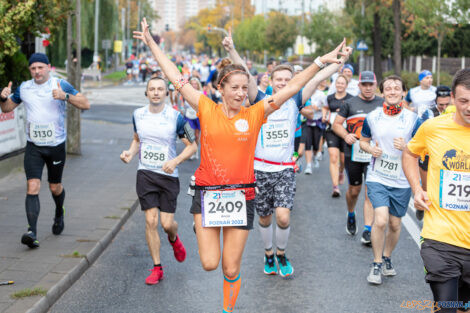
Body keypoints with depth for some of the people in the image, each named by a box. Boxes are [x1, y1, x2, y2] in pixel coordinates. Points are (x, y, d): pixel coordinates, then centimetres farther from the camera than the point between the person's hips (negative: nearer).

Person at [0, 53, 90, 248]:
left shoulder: (61, 85, -5)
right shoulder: (24, 88, 5)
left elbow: (85, 104, -12)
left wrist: (65, 96, -29)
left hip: (56, 145, -1)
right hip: (33, 146, 1)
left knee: (55, 187, 13)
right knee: (32, 186, -14)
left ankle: (59, 214, 44)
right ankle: (32, 232, -20)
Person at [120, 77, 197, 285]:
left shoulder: (175, 117, -9)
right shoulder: (138, 114, 3)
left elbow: (192, 145, -5)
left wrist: (175, 161, -20)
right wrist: (130, 153, -1)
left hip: (168, 175, -2)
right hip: (145, 174, 2)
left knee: (167, 224, -3)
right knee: (151, 221, -5)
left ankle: (174, 239, 36)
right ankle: (157, 268, 7)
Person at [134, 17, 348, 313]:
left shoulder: (255, 114, 0)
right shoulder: (207, 109, -1)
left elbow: (292, 87, 0)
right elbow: (176, 78, 2)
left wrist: (320, 62, -4)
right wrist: (152, 43, 4)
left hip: (241, 196, 1)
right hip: (207, 194, 0)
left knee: (231, 269, 5)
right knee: (209, 263, -4)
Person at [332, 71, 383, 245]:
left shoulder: (383, 104, 7)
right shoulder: (350, 104, 5)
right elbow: (336, 124, 7)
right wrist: (346, 136, -14)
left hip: (374, 154, 0)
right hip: (353, 154, 0)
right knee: (354, 190, 11)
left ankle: (368, 231, -6)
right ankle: (351, 215, 41)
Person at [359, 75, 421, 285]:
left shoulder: (413, 119, -5)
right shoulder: (372, 117, 0)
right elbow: (363, 140, 14)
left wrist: (406, 147, -22)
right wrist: (371, 149, -8)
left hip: (402, 181, 1)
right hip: (377, 178, -1)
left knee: (395, 224, 10)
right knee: (381, 220, -16)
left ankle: (387, 257, 36)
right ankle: (377, 264, 1)